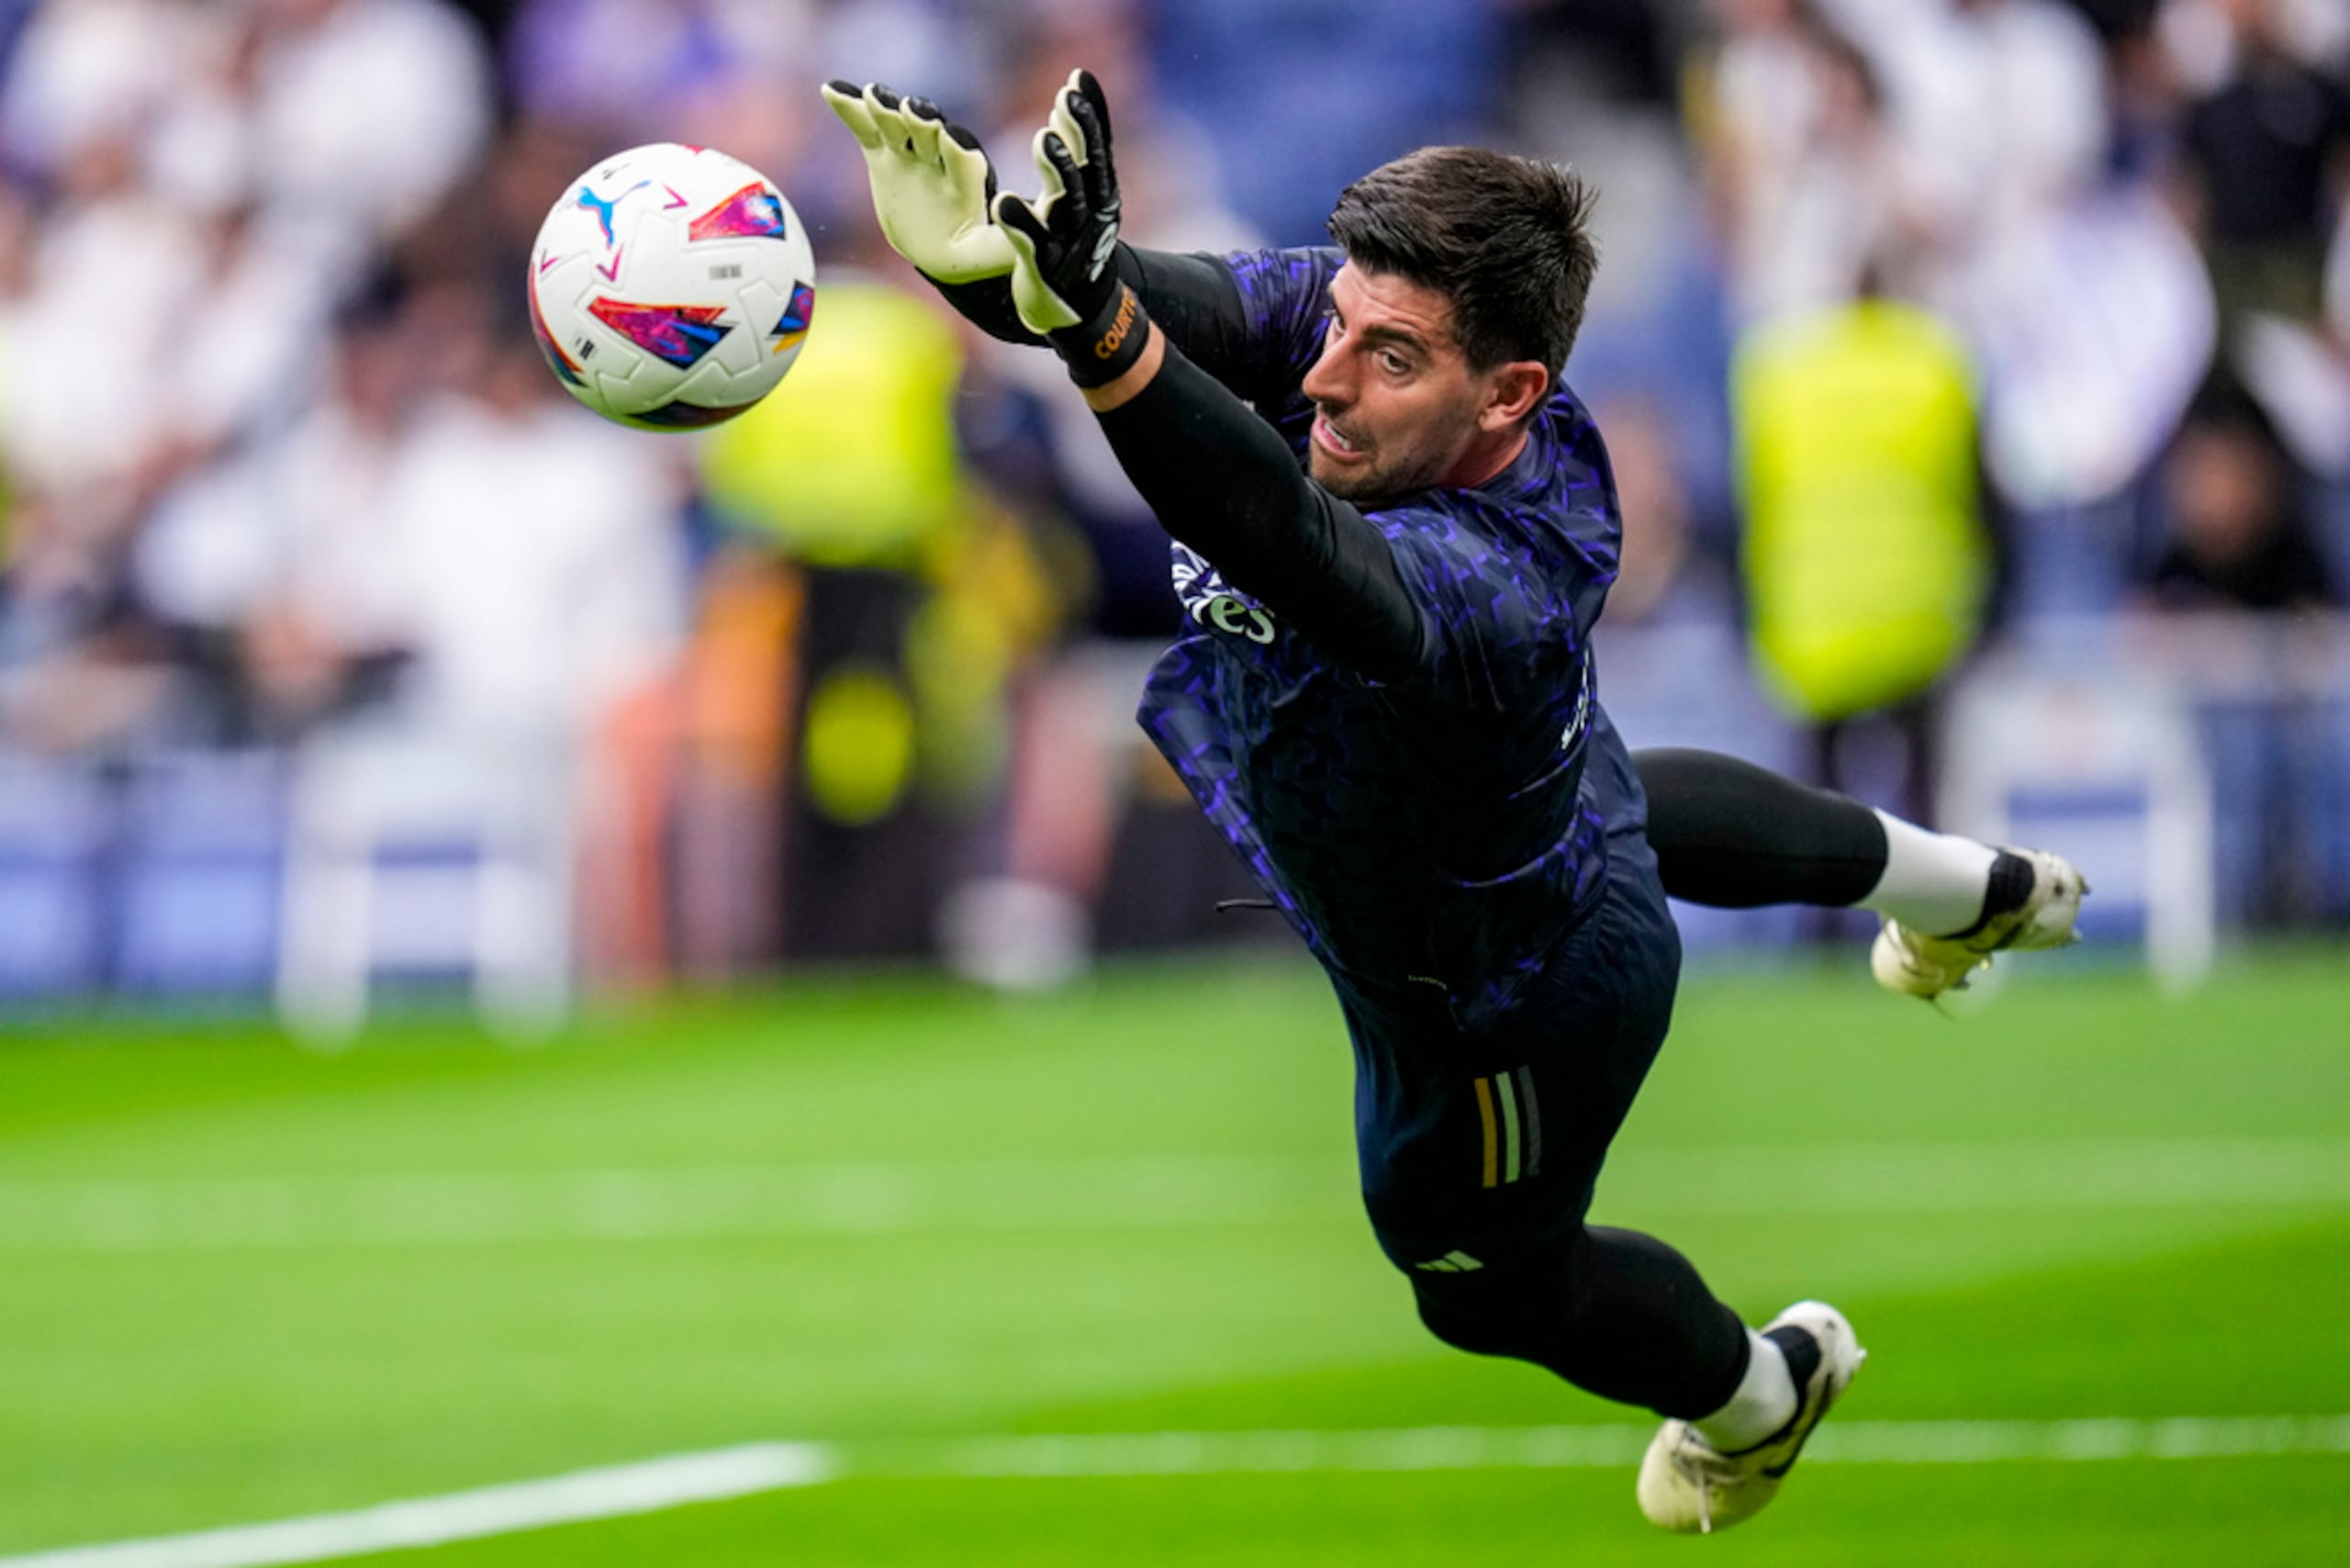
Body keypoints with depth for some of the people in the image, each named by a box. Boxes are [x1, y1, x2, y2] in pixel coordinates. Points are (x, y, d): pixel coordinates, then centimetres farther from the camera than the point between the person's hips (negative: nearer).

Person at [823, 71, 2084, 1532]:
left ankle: (1760, 1393, 58)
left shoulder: (1500, 596, -51)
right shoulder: (1379, 314, -31)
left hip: (1504, 1011, -6)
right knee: (1648, 813, 42)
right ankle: (1982, 889, 71)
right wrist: (990, 251, -71)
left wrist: (1100, 328, -88)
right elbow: (1203, 305, -47)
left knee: (1487, 1277, 26)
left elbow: (1296, 550, -71)